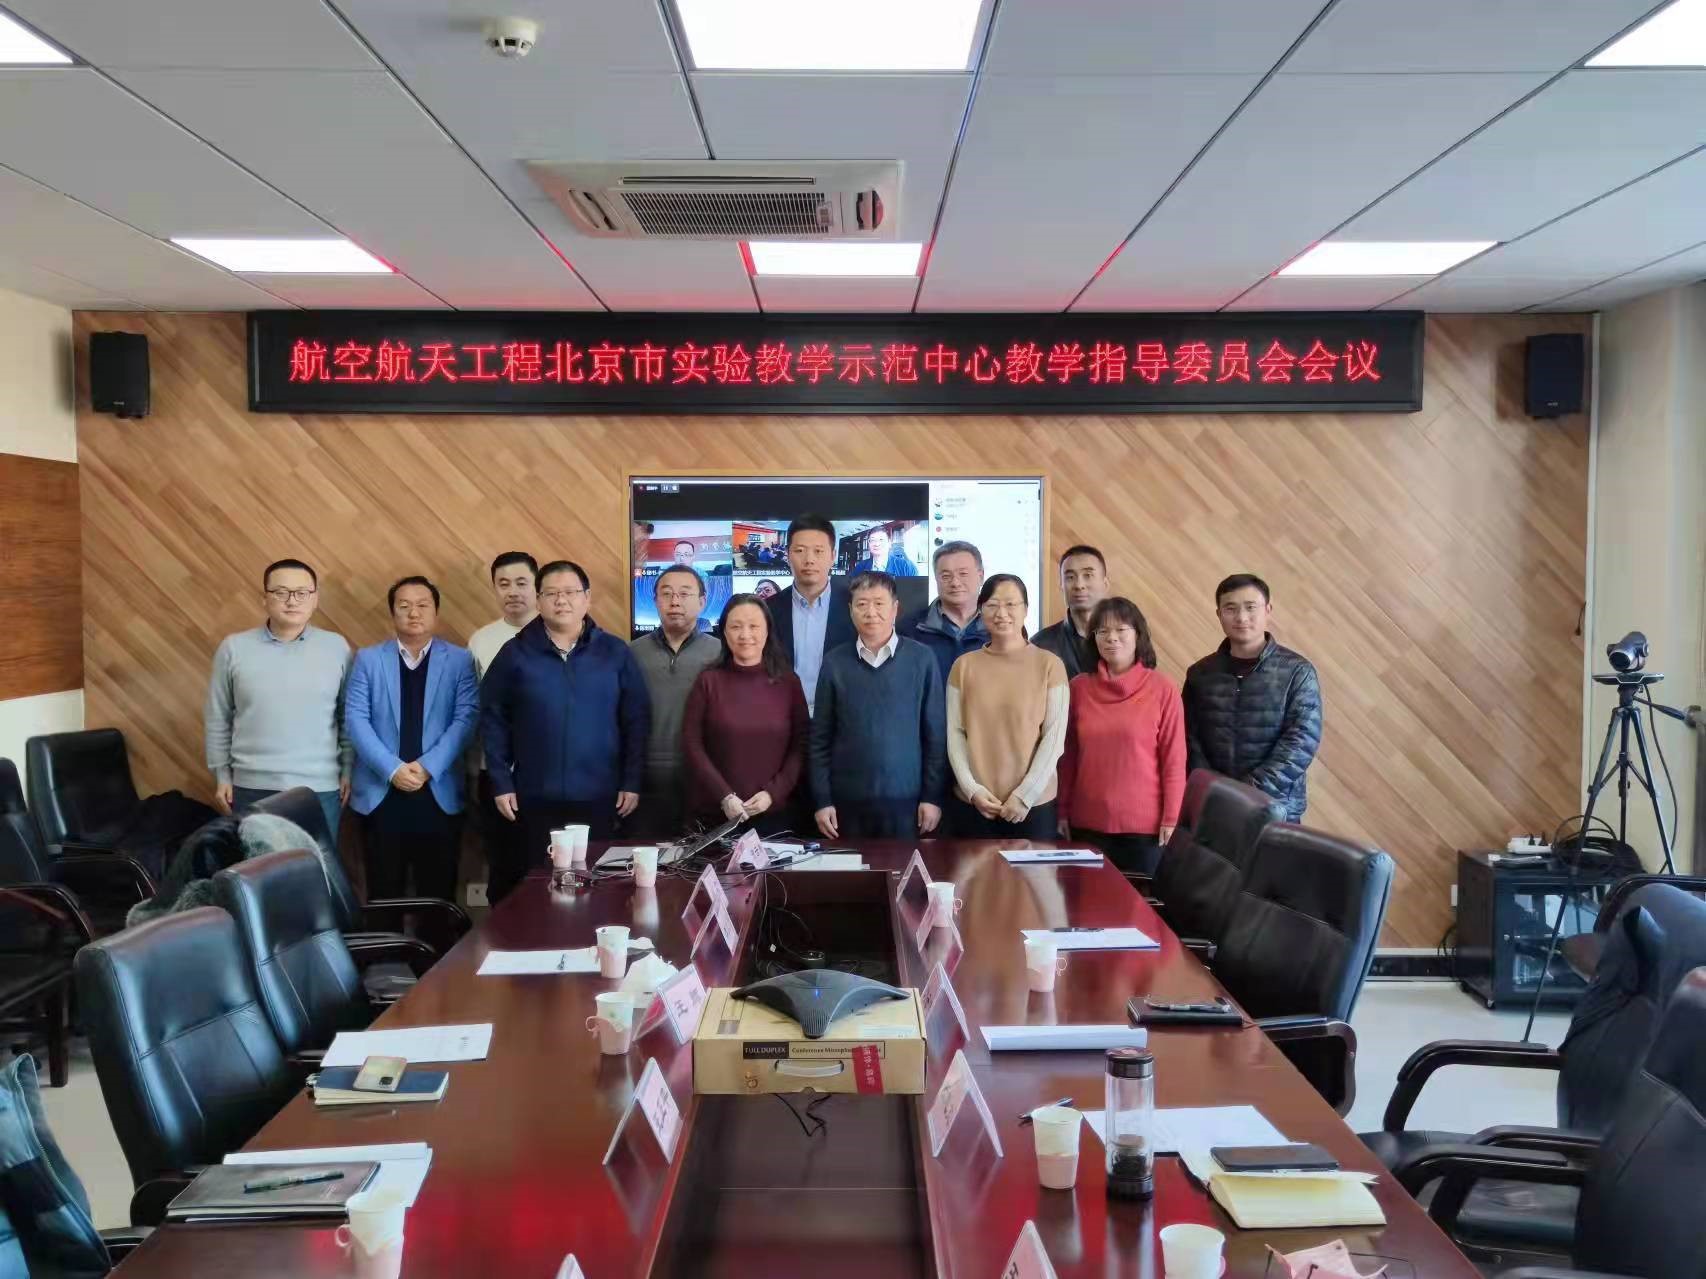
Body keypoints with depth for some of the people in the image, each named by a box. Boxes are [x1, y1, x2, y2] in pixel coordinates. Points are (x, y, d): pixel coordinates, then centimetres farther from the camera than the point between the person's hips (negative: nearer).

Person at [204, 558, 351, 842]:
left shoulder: (337, 647, 0)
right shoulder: (234, 648, 0)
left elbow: (349, 717, 5)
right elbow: (217, 719, 7)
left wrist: (348, 770, 3)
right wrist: (222, 775, 6)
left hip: (320, 788, 0)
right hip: (252, 787, 0)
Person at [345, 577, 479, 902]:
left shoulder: (460, 660, 4)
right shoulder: (368, 659, 7)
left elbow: (466, 718, -5)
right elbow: (355, 718, -2)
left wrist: (428, 766, -16)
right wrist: (391, 769, -13)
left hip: (439, 792, 0)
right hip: (381, 791, 1)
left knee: (438, 891, 6)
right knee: (384, 893, 7)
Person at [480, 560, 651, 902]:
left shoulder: (615, 652, 0)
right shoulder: (515, 653, 0)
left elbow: (637, 721, 2)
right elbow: (493, 720, 2)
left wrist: (632, 782, -1)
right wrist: (501, 783, -3)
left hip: (598, 797, 0)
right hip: (534, 797, 0)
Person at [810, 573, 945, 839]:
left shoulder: (921, 658, -1)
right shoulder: (834, 663, 2)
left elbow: (936, 733, 0)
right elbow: (820, 737, 5)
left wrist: (932, 796, -3)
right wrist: (822, 799, 0)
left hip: (906, 798, -1)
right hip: (847, 800, 1)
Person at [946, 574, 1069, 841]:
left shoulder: (1049, 664, 0)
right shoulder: (964, 666, 6)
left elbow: (1055, 737, -4)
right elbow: (954, 733, 3)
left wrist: (1025, 795, -10)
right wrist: (972, 789, -8)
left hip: (1035, 803, -1)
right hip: (974, 803, 2)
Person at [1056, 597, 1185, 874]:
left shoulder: (1163, 689, -4)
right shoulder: (1079, 687, 4)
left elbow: (1174, 760, -3)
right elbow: (1068, 756, 9)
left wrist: (1171, 819, -5)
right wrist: (1063, 811, 8)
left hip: (1145, 825, -2)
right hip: (1088, 824, 2)